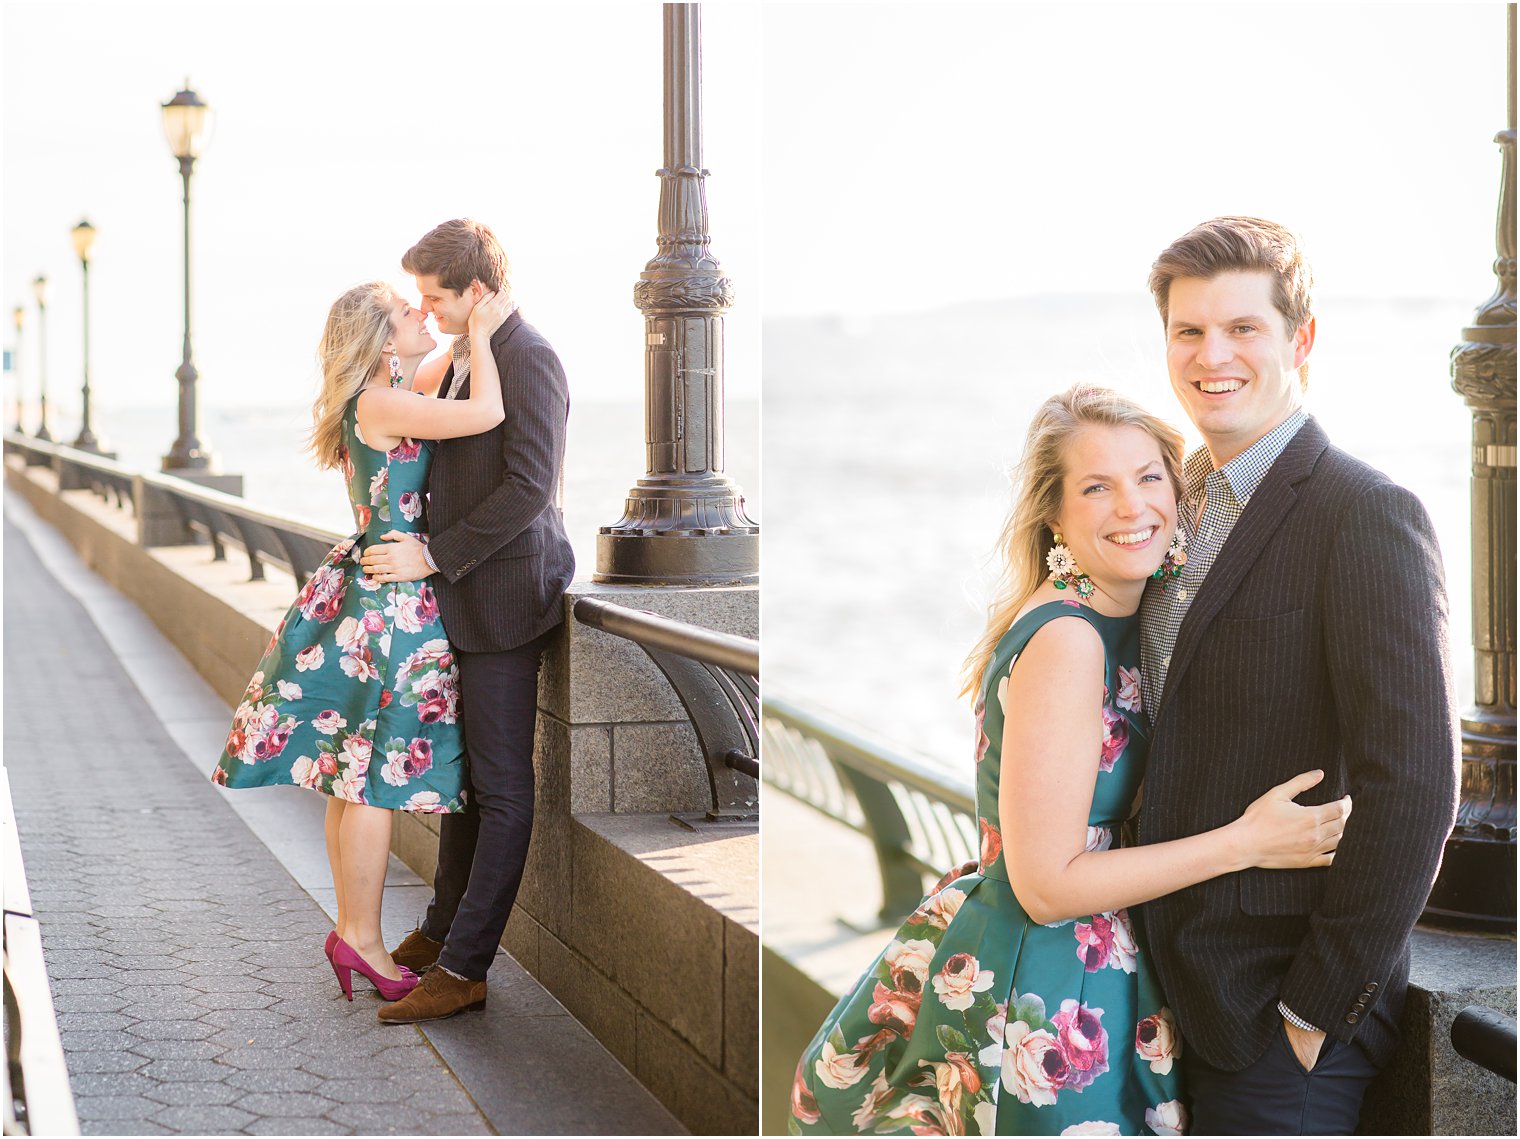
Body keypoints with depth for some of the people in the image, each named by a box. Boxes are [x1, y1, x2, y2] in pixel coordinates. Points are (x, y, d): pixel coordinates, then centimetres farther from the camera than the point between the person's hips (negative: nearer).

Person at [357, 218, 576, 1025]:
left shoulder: (529, 360, -16)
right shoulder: (464, 356, 13)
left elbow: (529, 487, -22)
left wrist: (434, 556, -19)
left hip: (503, 593, -9)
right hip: (460, 592, 9)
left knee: (501, 788, -2)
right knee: (461, 768, 17)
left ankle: (463, 969, 1)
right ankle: (443, 928, 28)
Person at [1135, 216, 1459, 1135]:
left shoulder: (1369, 516, -15)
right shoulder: (1181, 499, 9)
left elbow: (1414, 790, -20)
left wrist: (1317, 1008, -17)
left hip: (1279, 1012, -7)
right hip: (1180, 988, 7)